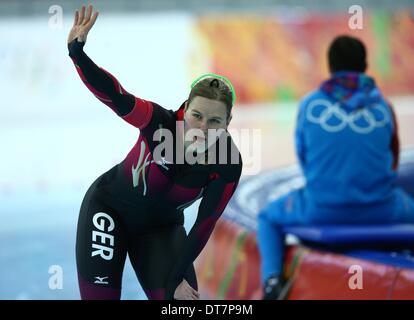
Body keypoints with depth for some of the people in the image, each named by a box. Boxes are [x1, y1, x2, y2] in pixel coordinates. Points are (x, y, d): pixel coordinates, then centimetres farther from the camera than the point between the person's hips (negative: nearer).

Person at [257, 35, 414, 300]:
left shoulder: (309, 105, 2)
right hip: (379, 210, 1)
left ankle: (272, 277, 0)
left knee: (269, 218, 28)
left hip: (321, 210, -1)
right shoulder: (384, 107, 5)